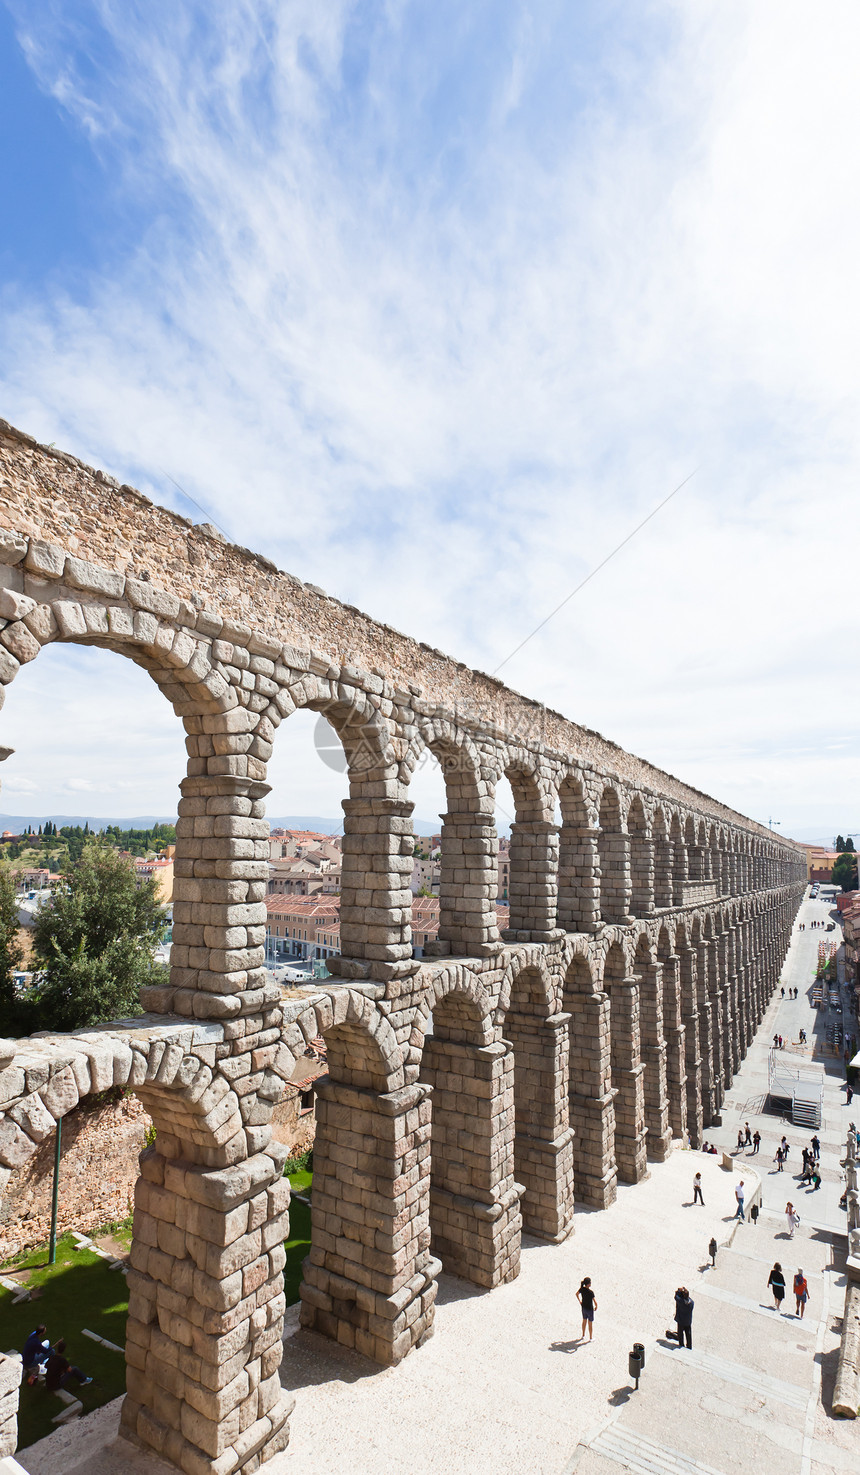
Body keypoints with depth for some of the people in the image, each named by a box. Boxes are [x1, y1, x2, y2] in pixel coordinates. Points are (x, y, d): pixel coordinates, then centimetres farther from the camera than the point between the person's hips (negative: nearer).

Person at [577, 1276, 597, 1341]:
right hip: (590, 1309, -5)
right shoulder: (591, 1292, -34)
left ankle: (583, 1336, 43)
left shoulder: (582, 1288, -14)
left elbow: (577, 1294, 4)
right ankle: (590, 1338, 36)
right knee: (590, 1323, 18)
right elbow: (595, 1302, -26)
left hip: (583, 1307, 5)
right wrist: (596, 1307, -4)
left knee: (584, 1321, 27)